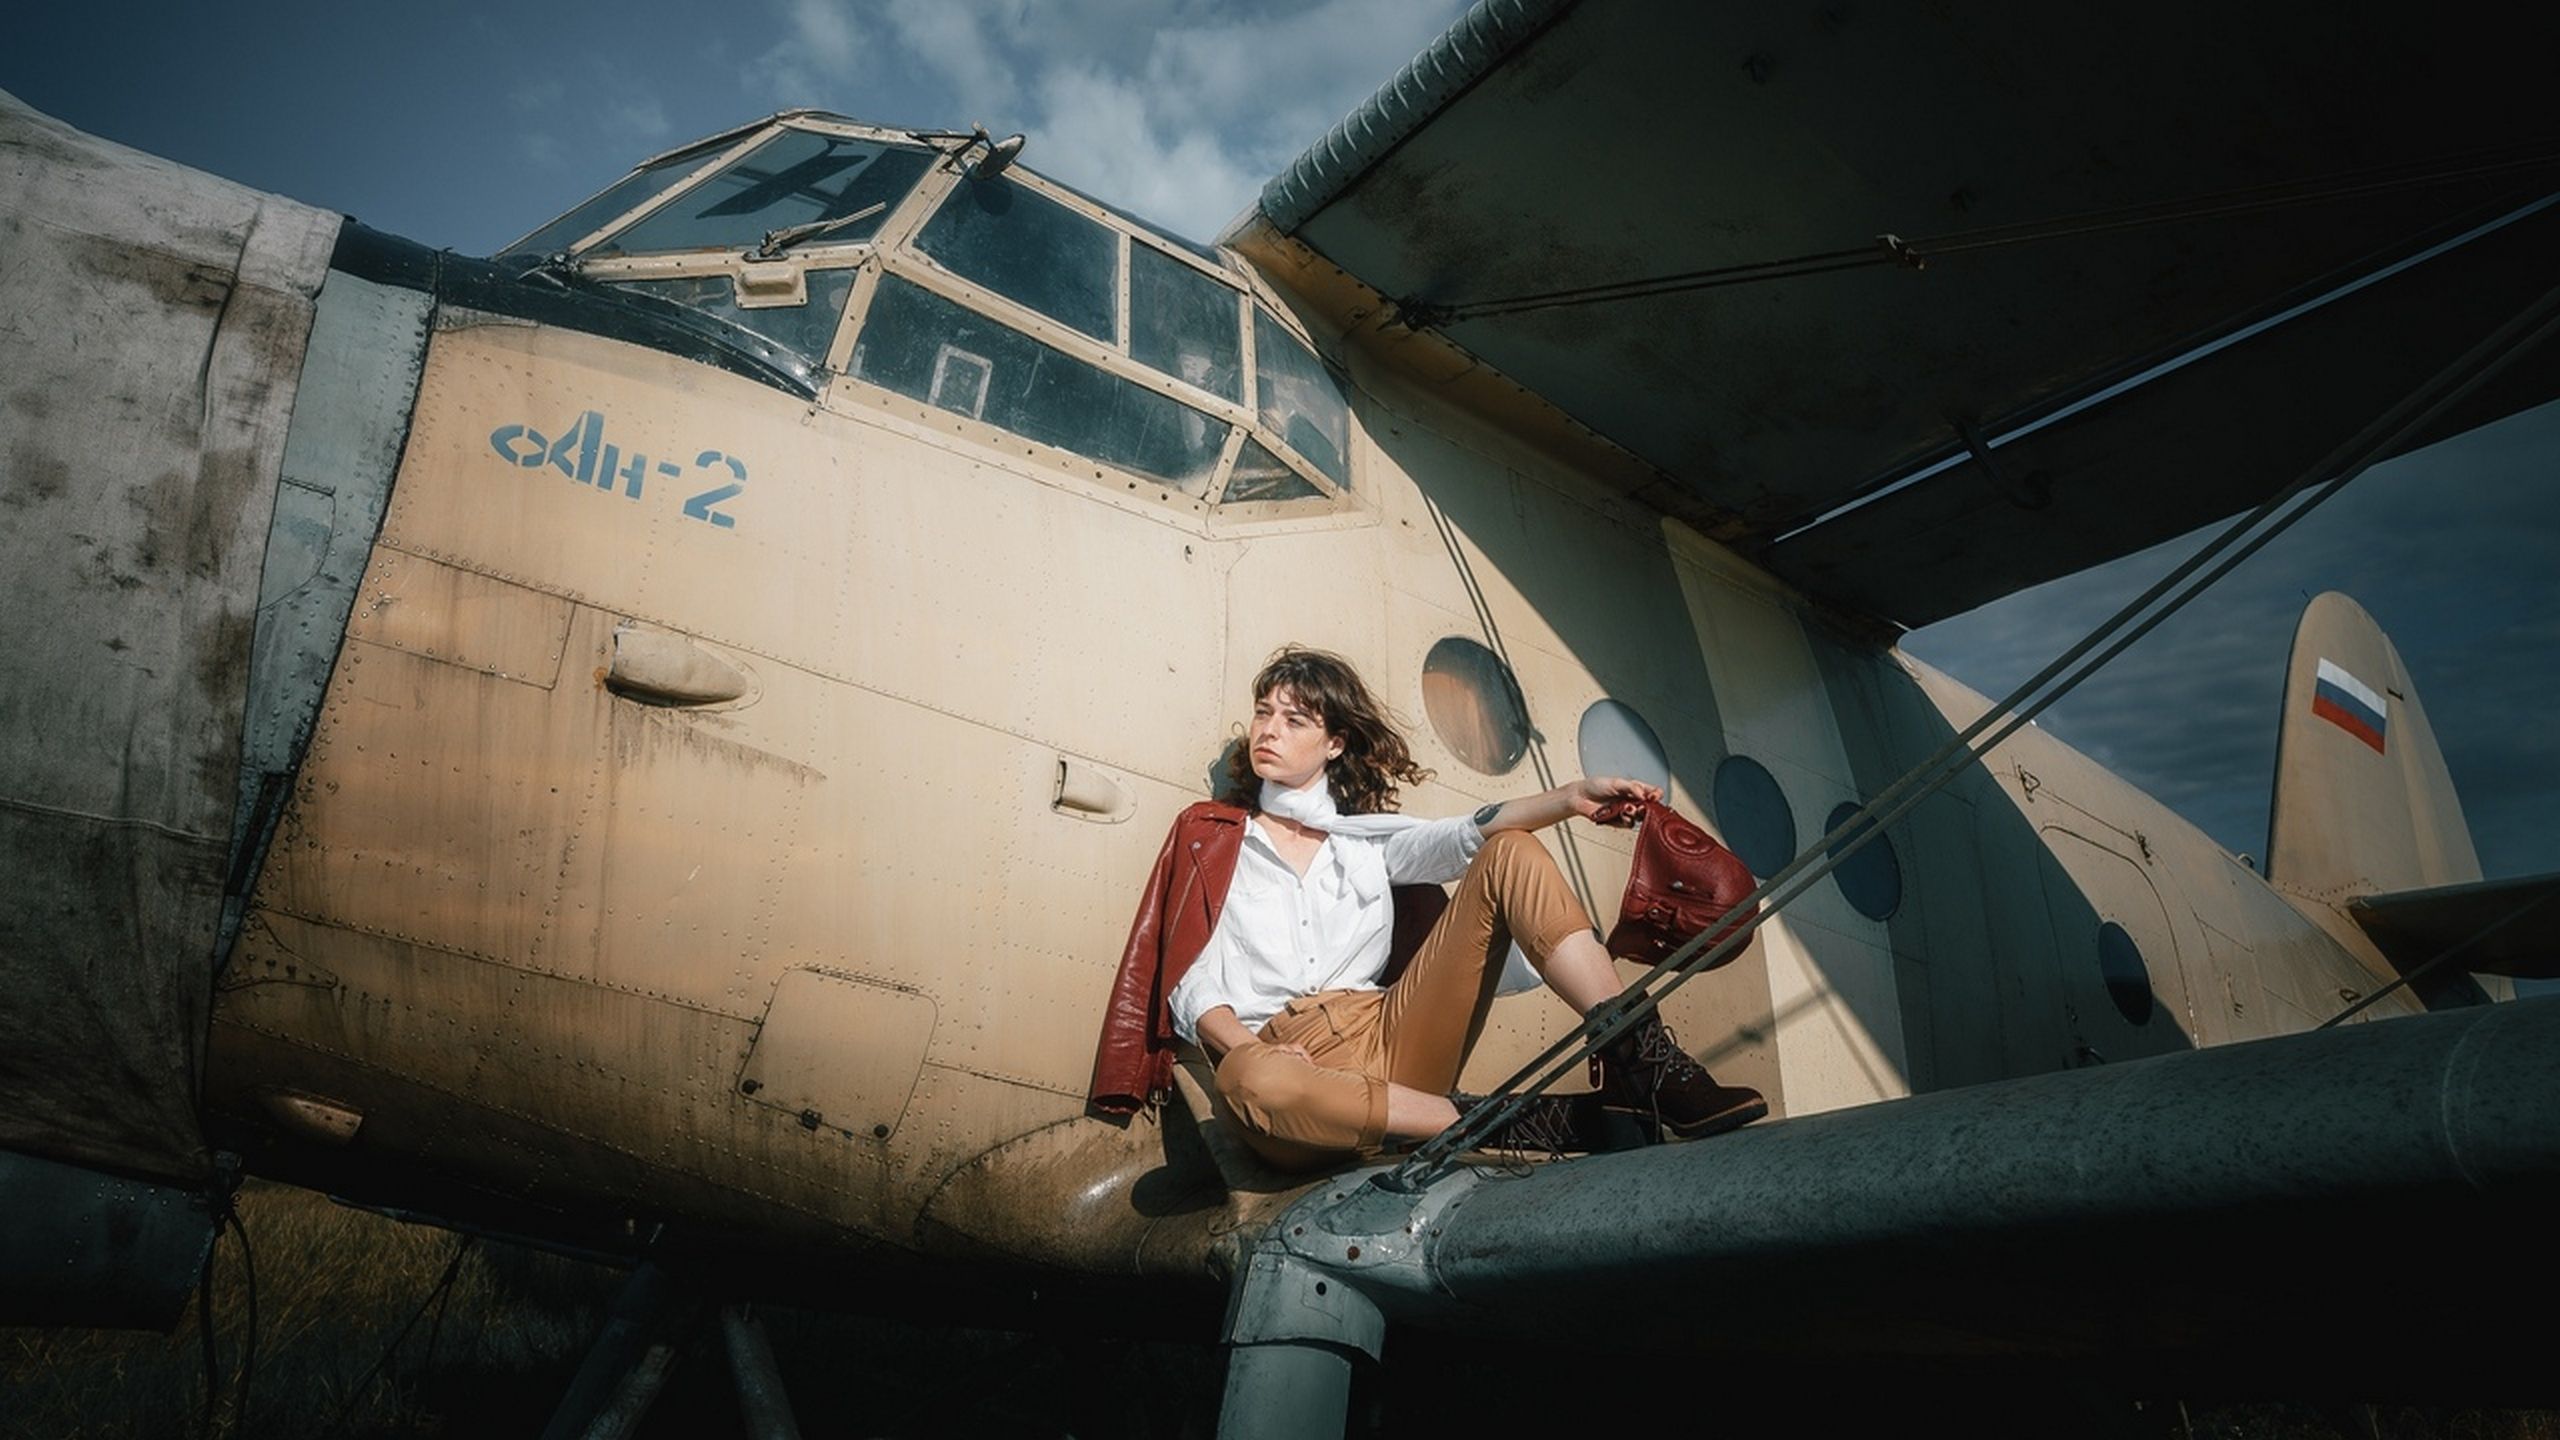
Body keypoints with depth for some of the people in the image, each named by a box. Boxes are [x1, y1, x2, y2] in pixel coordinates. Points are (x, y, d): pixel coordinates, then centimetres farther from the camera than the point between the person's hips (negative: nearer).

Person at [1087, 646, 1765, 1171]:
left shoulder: (1368, 834, 21)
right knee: (1250, 1082, -43)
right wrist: (1246, 1048, -17)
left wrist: (1570, 799, -20)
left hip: (1390, 1038, 3)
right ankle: (1510, 1127, -31)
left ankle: (1642, 1061, -23)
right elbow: (1189, 984, 5)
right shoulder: (1208, 835, 16)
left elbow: (1466, 835, -1)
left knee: (1511, 857, -7)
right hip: (1289, 1059, -3)